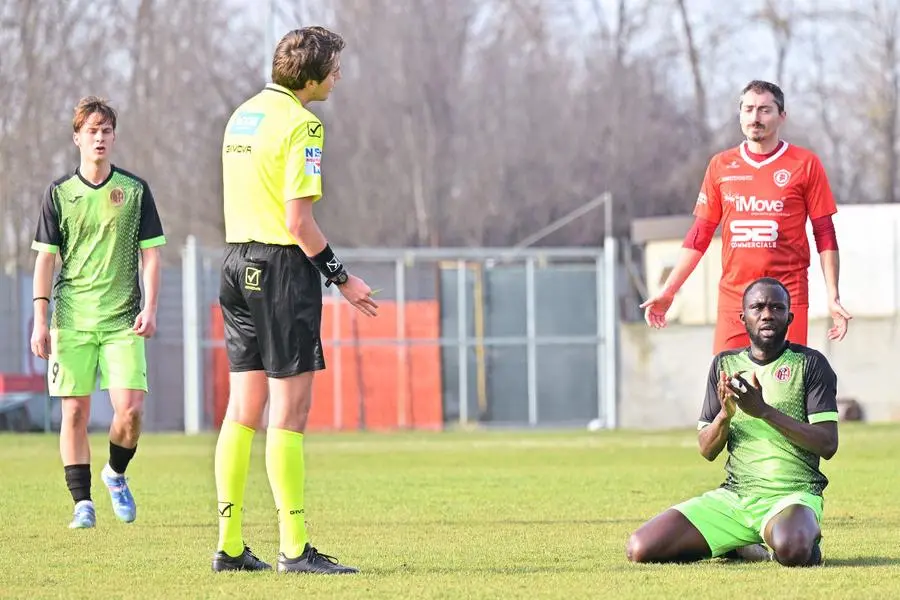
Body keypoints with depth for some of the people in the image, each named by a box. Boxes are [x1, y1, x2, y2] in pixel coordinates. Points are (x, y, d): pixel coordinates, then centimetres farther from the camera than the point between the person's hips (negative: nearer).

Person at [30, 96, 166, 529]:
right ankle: (82, 502, 4)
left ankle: (116, 474, 17)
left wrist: (150, 309, -5)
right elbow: (45, 258, 6)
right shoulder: (59, 193, 5)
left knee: (130, 409, -11)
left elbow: (150, 253, 7)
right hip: (72, 319, 0)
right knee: (75, 412, -3)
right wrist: (40, 320, -1)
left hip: (123, 319, 0)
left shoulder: (135, 190, 6)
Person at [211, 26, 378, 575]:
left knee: (244, 409, 10)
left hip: (238, 261, 9)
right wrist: (342, 277, -10)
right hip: (283, 266, -9)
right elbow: (298, 221, -18)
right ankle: (294, 547, -6)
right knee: (291, 411, -6)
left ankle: (230, 545, 10)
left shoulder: (242, 115, 14)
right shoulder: (300, 123, -13)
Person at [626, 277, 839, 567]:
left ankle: (806, 539, -2)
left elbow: (828, 445, -9)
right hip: (733, 496, 4)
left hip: (791, 494, -4)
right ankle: (742, 548, 8)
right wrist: (725, 415, -11)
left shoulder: (810, 364, 0)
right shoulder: (724, 365, 13)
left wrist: (765, 411, -17)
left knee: (791, 550, -42)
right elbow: (707, 451, 11)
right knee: (640, 549, -14)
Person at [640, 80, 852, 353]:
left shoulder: (805, 164, 2)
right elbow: (699, 235, 14)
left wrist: (833, 297, -5)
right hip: (733, 298, 3)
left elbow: (825, 235, 3)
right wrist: (667, 291, 10)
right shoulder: (720, 165, 10)